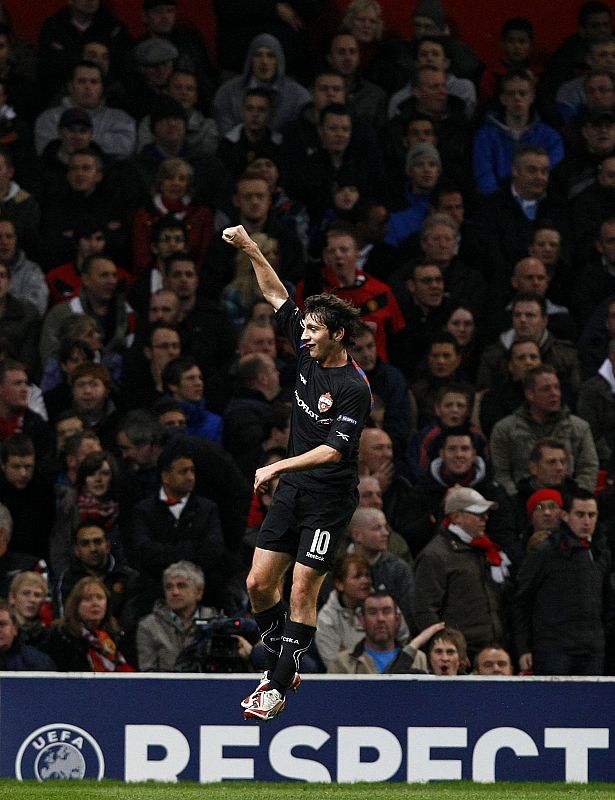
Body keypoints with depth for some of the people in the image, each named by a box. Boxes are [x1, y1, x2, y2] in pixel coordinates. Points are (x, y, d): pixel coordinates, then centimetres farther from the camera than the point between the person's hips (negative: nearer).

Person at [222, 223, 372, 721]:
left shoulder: (355, 389, -17)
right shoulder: (309, 357, 4)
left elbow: (334, 450, -24)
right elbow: (277, 296, 11)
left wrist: (278, 467, -29)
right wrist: (250, 249, 3)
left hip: (329, 501, -7)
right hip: (291, 492, 7)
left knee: (302, 591, -8)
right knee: (259, 584, 4)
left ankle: (279, 686, -4)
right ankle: (282, 664, 19)